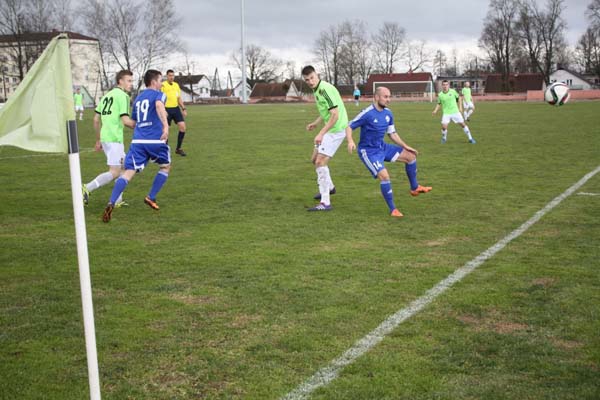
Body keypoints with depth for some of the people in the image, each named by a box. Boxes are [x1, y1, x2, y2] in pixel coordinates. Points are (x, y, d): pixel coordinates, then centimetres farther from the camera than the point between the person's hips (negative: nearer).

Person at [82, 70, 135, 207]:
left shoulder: (106, 95, 18)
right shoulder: (123, 96, -8)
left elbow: (96, 119, 18)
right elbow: (126, 120, -16)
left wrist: (98, 140, 24)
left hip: (105, 138, 9)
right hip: (114, 138, -9)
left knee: (123, 168, 16)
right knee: (114, 172, -7)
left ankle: (117, 200, 15)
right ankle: (87, 189, -11)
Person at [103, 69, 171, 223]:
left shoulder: (138, 98, 23)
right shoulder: (158, 94, 4)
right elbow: (159, 105, -20)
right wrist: (165, 125, -35)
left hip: (137, 141, 4)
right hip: (155, 140, -4)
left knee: (129, 172, -6)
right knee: (165, 167, 22)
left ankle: (111, 204, -24)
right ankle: (151, 198, 18)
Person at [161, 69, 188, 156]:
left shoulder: (176, 85, 13)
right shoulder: (163, 85, -6)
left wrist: (183, 109, 12)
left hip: (176, 108, 5)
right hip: (167, 110, -5)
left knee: (182, 127, -5)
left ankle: (178, 149, 7)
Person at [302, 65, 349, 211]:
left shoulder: (325, 89, -20)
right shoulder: (316, 90, 10)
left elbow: (335, 115, -25)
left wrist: (321, 133, -27)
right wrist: (315, 123, 19)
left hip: (336, 129, -10)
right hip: (329, 129, 10)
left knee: (320, 162, -15)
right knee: (315, 159, 20)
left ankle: (325, 202, -13)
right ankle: (329, 187, 41)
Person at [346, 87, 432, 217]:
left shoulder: (388, 113, 2)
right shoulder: (367, 113, -20)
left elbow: (392, 133, 13)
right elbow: (349, 127, -15)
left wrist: (405, 146, 9)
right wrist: (350, 141, -34)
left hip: (382, 147, 8)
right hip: (368, 151, -8)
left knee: (410, 156, 7)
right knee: (384, 176, -23)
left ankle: (414, 188, 25)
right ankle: (393, 209, -9)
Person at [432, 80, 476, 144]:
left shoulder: (453, 91, -5)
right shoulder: (440, 95, -3)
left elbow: (458, 99, 9)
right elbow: (438, 103, 11)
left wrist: (460, 107, 3)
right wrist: (435, 111, -2)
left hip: (455, 112, 1)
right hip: (446, 113, -1)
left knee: (463, 124, 2)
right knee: (444, 127, -15)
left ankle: (470, 139, 14)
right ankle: (444, 138, 15)